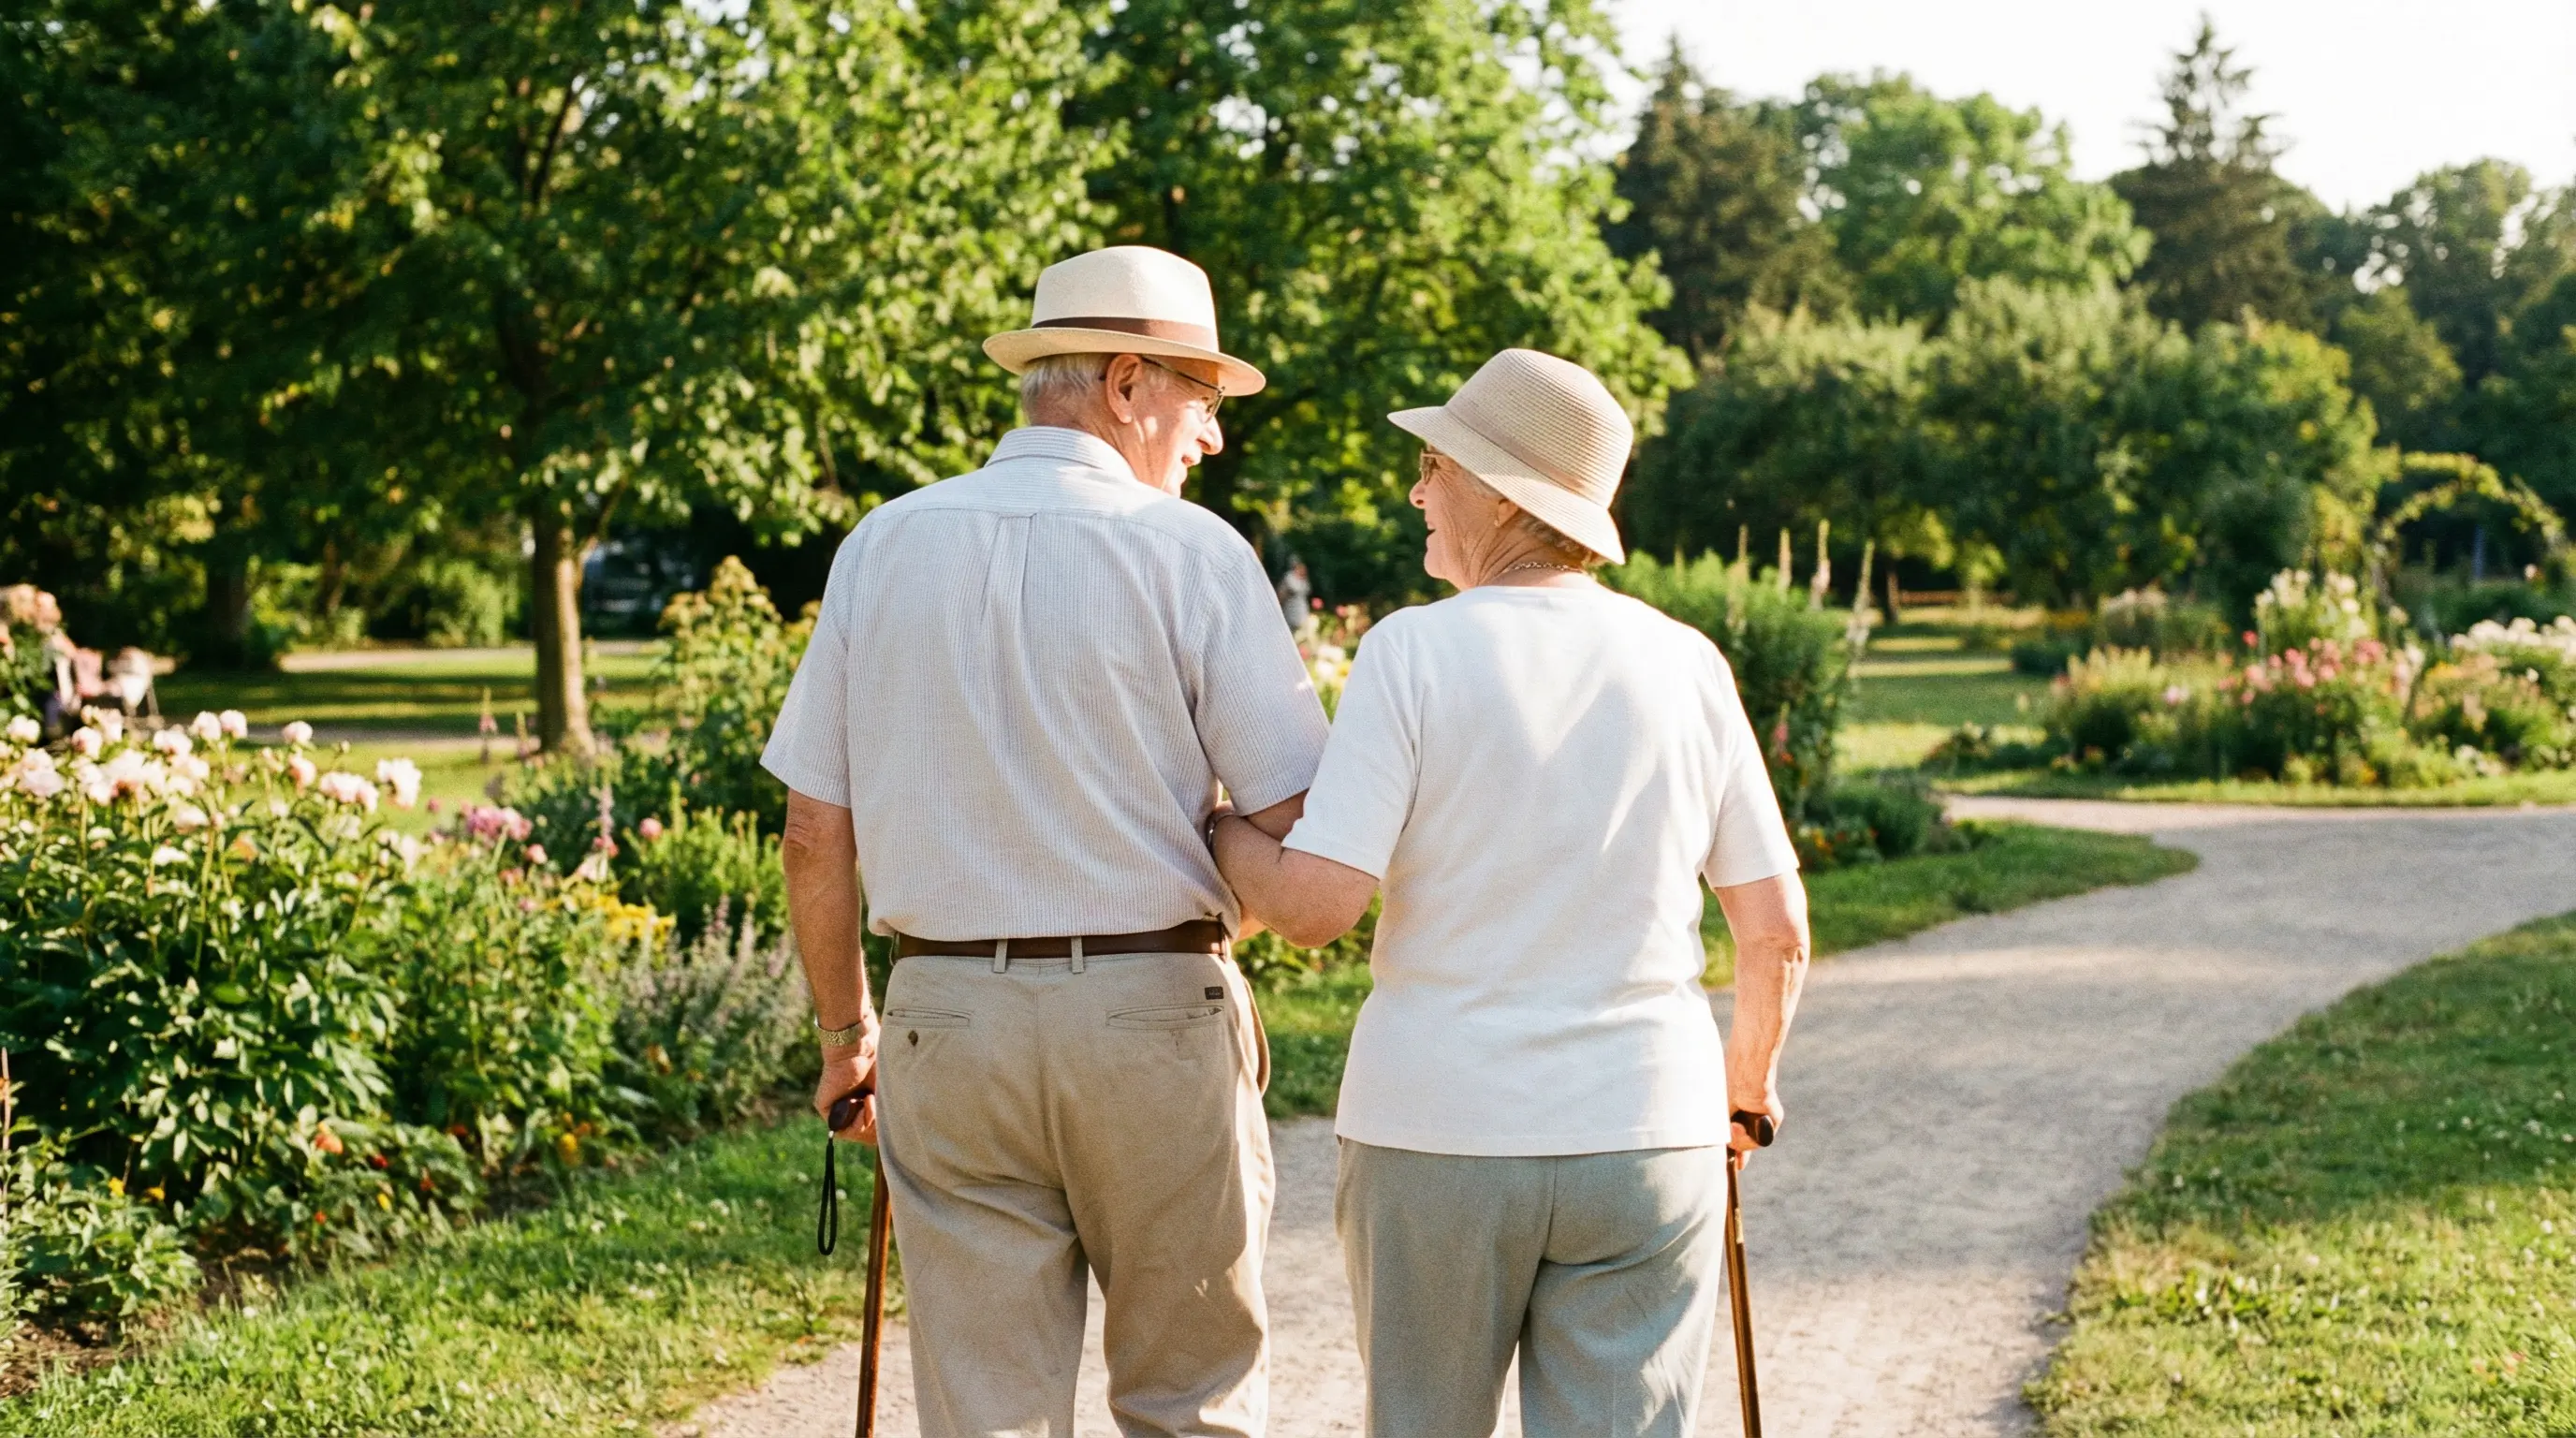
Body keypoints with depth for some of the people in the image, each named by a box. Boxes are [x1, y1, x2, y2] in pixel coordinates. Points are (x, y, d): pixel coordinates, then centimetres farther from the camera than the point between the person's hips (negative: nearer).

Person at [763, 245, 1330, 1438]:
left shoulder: (883, 547, 4)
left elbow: (814, 833, 6)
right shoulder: (1189, 551, -6)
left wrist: (844, 1031, 17)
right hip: (1154, 1019, -3)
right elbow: (1297, 826, -9)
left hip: (945, 1016, 3)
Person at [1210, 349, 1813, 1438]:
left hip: (1435, 1139, -2)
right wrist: (1752, 1069, 23)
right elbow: (1777, 929, 5)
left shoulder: (1413, 653, -8)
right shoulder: (1686, 664, 2)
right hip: (1644, 1136, 2)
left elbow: (1314, 904, -15)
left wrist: (1210, 828, 4)